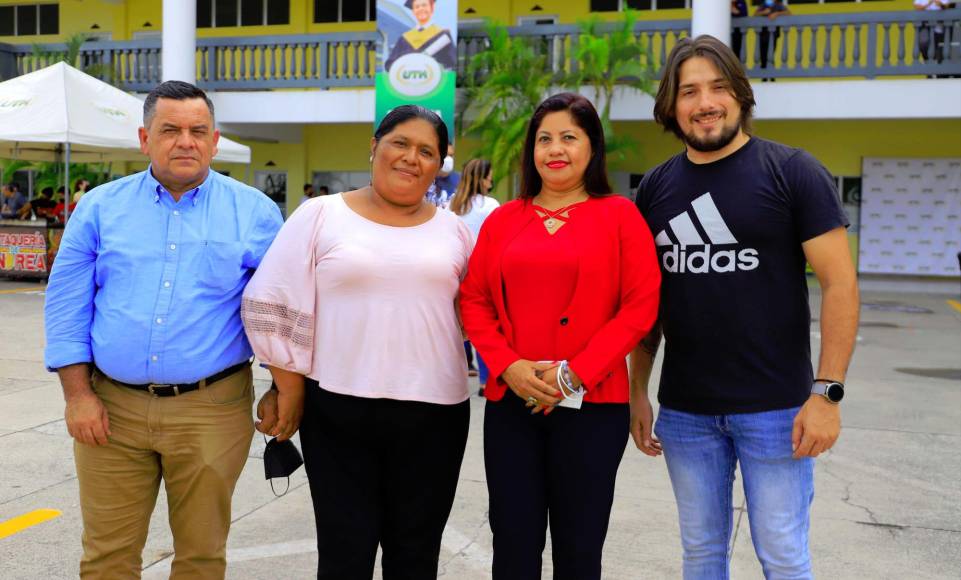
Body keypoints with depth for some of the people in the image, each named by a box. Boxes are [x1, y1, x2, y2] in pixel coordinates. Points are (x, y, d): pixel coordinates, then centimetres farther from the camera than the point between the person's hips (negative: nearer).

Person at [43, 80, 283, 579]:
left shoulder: (254, 212, 1)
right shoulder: (100, 207, 5)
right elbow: (68, 304, 4)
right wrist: (78, 394, -3)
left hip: (212, 411, -1)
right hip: (111, 407, 2)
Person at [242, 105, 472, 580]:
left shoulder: (453, 229, 8)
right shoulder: (320, 216, 0)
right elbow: (276, 308, -2)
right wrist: (289, 393, -2)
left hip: (432, 413, 2)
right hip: (337, 410, -2)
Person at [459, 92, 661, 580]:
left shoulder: (619, 215, 1)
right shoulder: (502, 220, 9)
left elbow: (640, 306, -6)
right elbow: (474, 300, 7)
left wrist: (575, 373, -13)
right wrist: (507, 366, -9)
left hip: (592, 403, -2)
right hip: (510, 402, 2)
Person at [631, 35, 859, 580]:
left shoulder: (793, 172, -6)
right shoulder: (656, 186, 6)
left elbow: (840, 282, -8)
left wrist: (827, 391, -14)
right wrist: (638, 390, 7)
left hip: (776, 408, -3)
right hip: (684, 411, 4)